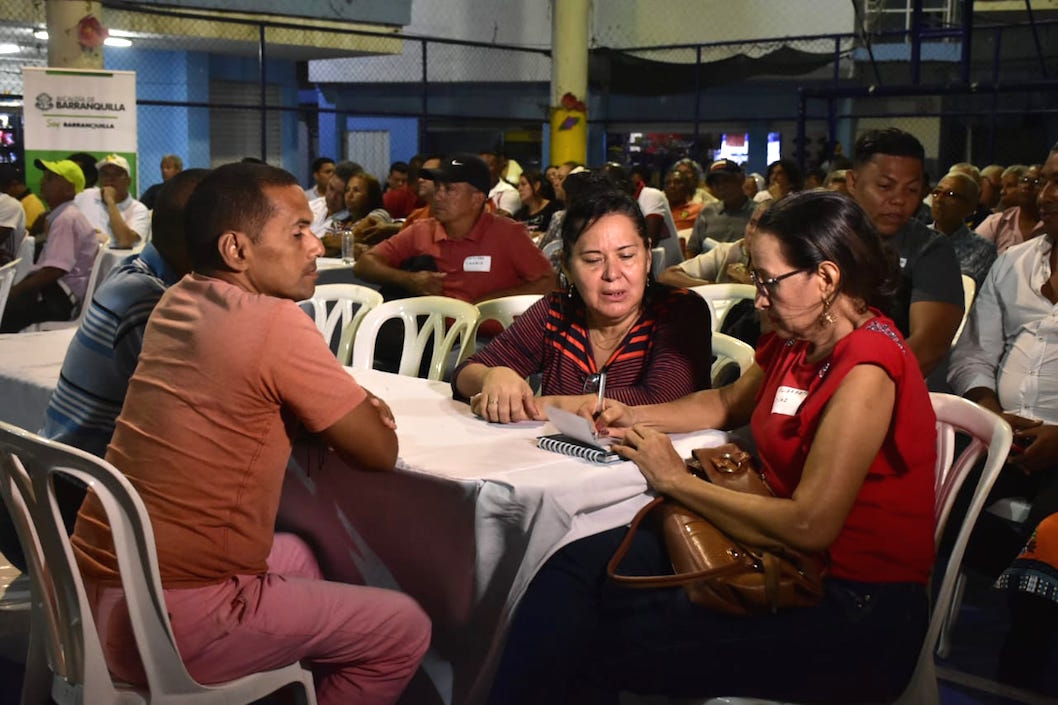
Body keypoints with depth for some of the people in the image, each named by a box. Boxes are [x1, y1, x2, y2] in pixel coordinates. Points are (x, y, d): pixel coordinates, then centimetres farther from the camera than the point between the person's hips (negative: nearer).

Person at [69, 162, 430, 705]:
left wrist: (348, 408, 2)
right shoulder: (274, 321, -18)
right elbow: (379, 452, -10)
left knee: (296, 556, 31)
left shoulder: (177, 301, 6)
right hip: (167, 620, -9)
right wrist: (354, 414, 12)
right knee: (405, 630, 4)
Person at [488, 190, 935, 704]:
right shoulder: (798, 339, 6)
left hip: (856, 612, -8)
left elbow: (810, 526, -25)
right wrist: (636, 418, 9)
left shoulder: (866, 372, -21)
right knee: (575, 568, -10)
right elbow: (729, 402, 25)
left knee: (588, 646, -14)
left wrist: (676, 482, -14)